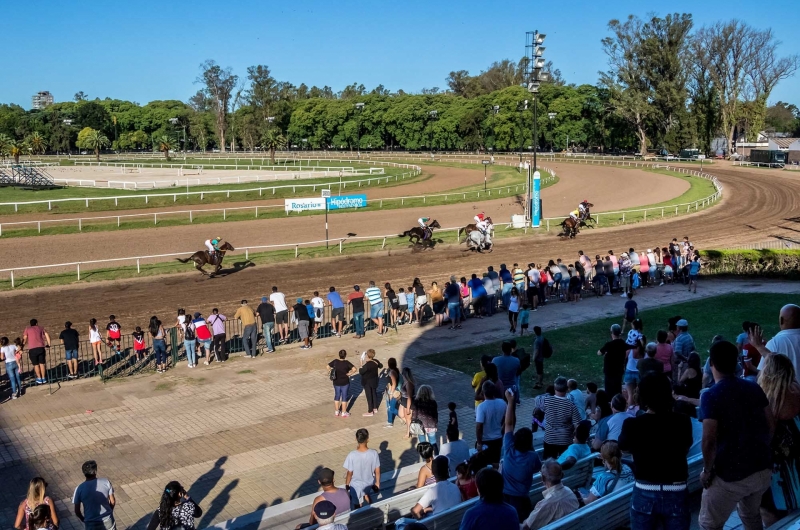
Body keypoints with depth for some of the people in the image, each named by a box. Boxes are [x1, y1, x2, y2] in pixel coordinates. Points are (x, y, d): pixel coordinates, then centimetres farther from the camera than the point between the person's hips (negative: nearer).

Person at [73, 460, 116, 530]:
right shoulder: (106, 482, -12)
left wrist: (84, 520, 12)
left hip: (92, 523, -1)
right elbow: (113, 501, -1)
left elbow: (77, 511, -7)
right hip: (107, 520, 1)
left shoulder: (80, 489, -14)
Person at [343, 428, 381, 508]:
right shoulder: (374, 453, -23)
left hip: (356, 485, -2)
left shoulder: (352, 455, -29)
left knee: (358, 506, 22)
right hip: (369, 484, 2)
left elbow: (350, 473, -16)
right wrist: (377, 483, 6)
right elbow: (377, 471, -11)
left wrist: (347, 484, 2)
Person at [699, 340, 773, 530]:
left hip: (731, 474, -6)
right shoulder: (755, 389, 2)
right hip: (763, 469, 6)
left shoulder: (711, 396, -16)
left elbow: (710, 440, -22)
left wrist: (707, 471, -7)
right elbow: (771, 425, 8)